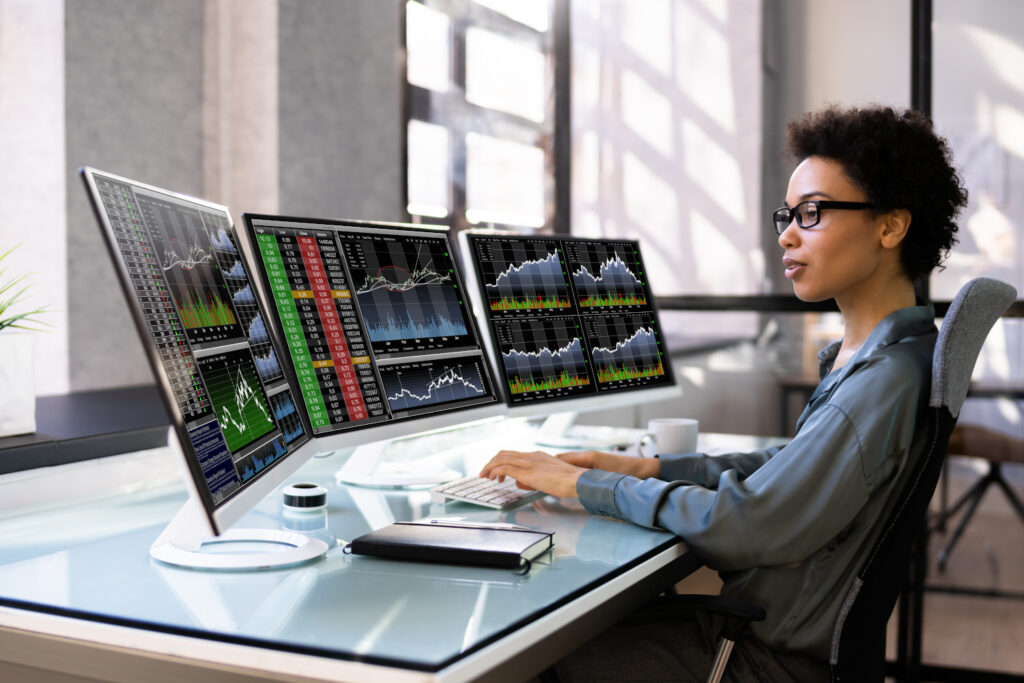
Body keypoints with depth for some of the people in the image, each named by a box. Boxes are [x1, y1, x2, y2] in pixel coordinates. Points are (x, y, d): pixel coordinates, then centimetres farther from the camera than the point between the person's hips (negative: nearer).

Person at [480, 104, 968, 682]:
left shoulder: (884, 383, -25)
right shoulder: (866, 355, 7)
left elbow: (734, 526, -26)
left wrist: (581, 483, -16)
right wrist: (649, 468, 6)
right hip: (750, 624, 9)